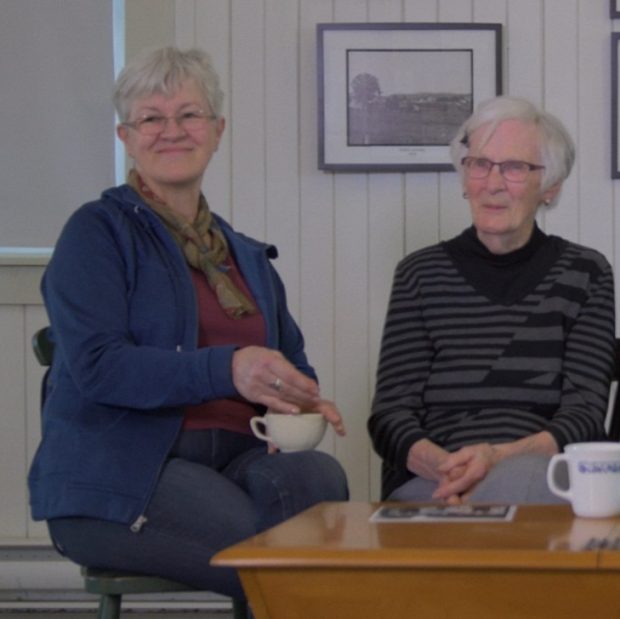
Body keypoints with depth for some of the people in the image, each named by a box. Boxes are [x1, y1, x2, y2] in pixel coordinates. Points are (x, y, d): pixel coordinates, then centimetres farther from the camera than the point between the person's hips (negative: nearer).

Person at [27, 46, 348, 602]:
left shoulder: (248, 257, 20)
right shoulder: (98, 232, 0)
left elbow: (293, 361, 22)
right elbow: (96, 364, -13)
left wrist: (303, 402, -5)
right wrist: (226, 370, -27)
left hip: (234, 460, 6)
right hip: (115, 479, -5)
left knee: (317, 475, -29)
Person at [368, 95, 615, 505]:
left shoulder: (585, 273, 12)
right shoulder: (421, 274, 13)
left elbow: (585, 414, 1)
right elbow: (390, 414, 5)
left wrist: (501, 457, -20)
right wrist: (445, 467, -19)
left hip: (554, 483, 0)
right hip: (428, 484, 0)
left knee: (520, 479, -37)